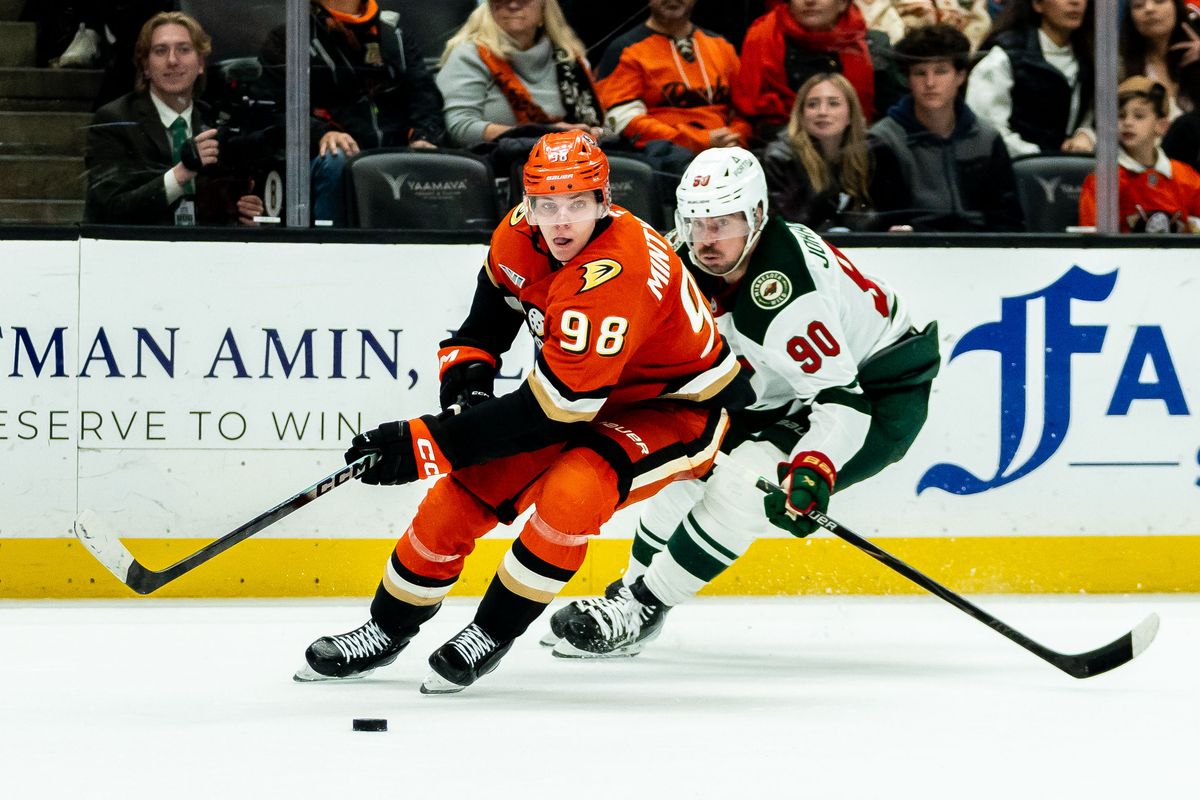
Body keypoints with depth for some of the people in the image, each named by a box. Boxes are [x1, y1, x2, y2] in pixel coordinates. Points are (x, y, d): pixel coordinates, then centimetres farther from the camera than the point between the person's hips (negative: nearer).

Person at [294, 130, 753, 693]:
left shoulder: (614, 276, -36)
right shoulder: (523, 234, -13)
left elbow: (551, 409, -34)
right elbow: (496, 295, 13)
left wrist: (426, 444, -31)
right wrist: (468, 367, -4)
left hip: (677, 410, -8)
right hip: (592, 393, 8)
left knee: (569, 492, -32)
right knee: (466, 487, 0)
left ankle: (492, 633, -12)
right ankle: (388, 629, 20)